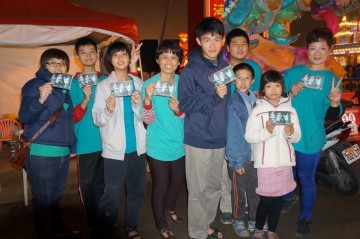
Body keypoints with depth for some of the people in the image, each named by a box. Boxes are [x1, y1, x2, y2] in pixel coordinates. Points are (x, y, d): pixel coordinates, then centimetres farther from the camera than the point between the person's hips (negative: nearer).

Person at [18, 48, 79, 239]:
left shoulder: (65, 87, 13)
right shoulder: (33, 85, -5)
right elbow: (24, 118, -14)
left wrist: (72, 145, 19)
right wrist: (40, 100, -31)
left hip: (63, 151, 6)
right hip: (42, 152, -6)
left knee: (56, 195, 18)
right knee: (43, 197, 4)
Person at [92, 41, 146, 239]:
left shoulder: (138, 82, 7)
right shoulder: (103, 85, -1)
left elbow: (143, 117, 7)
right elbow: (97, 119, -7)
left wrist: (137, 104, -13)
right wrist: (108, 110, -27)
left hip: (137, 146, 4)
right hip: (115, 149, -4)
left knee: (137, 190, 14)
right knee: (112, 195, -3)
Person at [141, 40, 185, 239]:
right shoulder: (149, 84, -13)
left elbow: (189, 116, -2)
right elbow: (148, 120, -15)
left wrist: (178, 110, -24)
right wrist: (147, 99, -33)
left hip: (180, 144, 4)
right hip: (159, 146, -4)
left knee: (178, 181, 21)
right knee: (160, 186, 10)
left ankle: (170, 209, 51)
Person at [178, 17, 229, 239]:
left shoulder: (226, 67, 8)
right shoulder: (191, 70, -9)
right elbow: (185, 103, -17)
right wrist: (213, 97, -24)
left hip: (220, 138, 6)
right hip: (199, 139, -5)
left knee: (215, 187, 17)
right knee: (199, 189, 5)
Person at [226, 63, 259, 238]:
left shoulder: (254, 100, 2)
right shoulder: (233, 103, -16)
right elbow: (233, 133, -16)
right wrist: (236, 161, -15)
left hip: (255, 154, 6)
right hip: (239, 156, -5)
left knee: (255, 190, 18)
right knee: (239, 191, 12)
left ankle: (254, 220, 38)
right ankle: (238, 221, 33)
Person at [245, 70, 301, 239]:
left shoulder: (290, 110, 4)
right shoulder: (258, 110, -5)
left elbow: (297, 137, 5)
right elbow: (249, 136, -12)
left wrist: (291, 133, -16)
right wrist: (267, 131, -25)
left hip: (285, 161, 3)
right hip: (265, 161, -3)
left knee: (278, 198, 13)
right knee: (266, 198, 3)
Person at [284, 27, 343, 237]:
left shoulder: (333, 80, -2)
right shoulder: (293, 72, 1)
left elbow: (332, 116, -6)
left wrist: (335, 103, -27)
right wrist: (291, 94, -18)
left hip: (311, 140, -2)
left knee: (307, 179, 10)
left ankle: (305, 217, 31)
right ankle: (288, 196, 50)